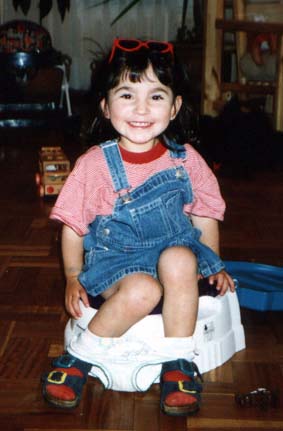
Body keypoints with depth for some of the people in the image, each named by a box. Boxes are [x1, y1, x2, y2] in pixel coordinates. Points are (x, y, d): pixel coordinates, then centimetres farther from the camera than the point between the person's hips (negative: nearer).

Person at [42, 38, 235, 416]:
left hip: (175, 250, 2)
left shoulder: (186, 160, -4)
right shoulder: (94, 164, -11)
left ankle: (177, 362, -16)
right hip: (115, 259, -2)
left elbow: (204, 216, 9)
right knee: (142, 290, -33)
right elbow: (72, 225, -2)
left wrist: (213, 267, 12)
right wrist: (73, 278, -3)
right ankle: (79, 356, -10)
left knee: (179, 259, -32)